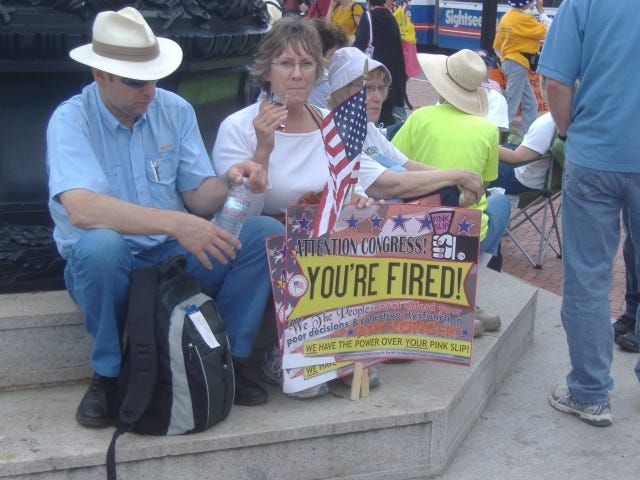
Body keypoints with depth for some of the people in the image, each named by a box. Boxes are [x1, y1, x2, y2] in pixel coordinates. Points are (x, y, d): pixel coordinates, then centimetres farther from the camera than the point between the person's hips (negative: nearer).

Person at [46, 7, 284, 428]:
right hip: (109, 265, -4)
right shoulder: (71, 120, -13)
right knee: (100, 244, -39)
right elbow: (81, 209, -31)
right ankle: (108, 374, -15)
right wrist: (175, 224, -40)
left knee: (268, 233, -16)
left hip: (176, 256, 4)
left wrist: (228, 183, -22)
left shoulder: (176, 110, 2)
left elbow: (197, 197, 1)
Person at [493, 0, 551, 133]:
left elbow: (497, 45, 14)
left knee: (530, 104, 12)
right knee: (511, 105, -7)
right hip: (518, 65, -10)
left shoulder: (507, 17, 10)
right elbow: (548, 32, -11)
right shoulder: (523, 18, -15)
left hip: (510, 62, 10)